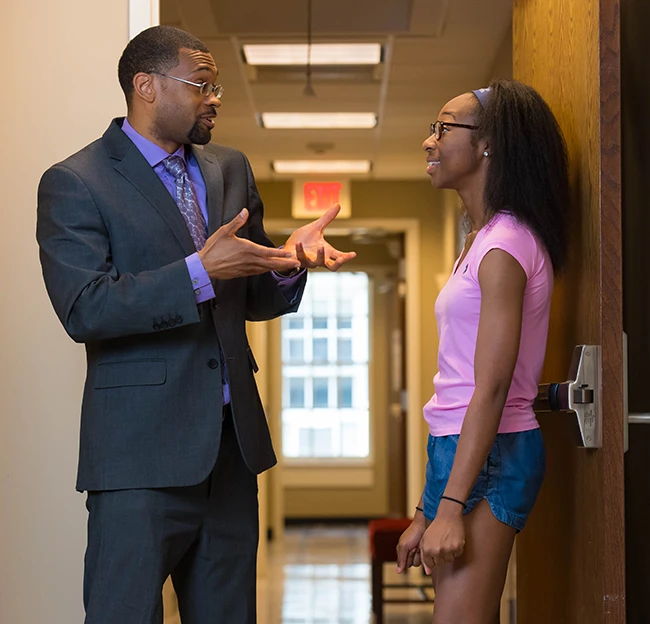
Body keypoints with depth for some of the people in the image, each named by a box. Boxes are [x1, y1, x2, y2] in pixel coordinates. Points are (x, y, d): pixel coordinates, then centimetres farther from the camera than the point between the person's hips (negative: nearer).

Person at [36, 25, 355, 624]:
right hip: (142, 448, -6)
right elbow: (83, 310, -16)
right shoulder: (74, 183, -5)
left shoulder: (230, 170, 15)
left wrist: (288, 259, -4)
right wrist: (200, 272, -24)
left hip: (232, 440, 6)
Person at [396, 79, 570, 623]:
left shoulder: (504, 245, -11)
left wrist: (451, 506, -21)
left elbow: (492, 388, -18)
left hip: (485, 455, -10)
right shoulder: (484, 240, 18)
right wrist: (427, 511, 16)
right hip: (458, 448, 10)